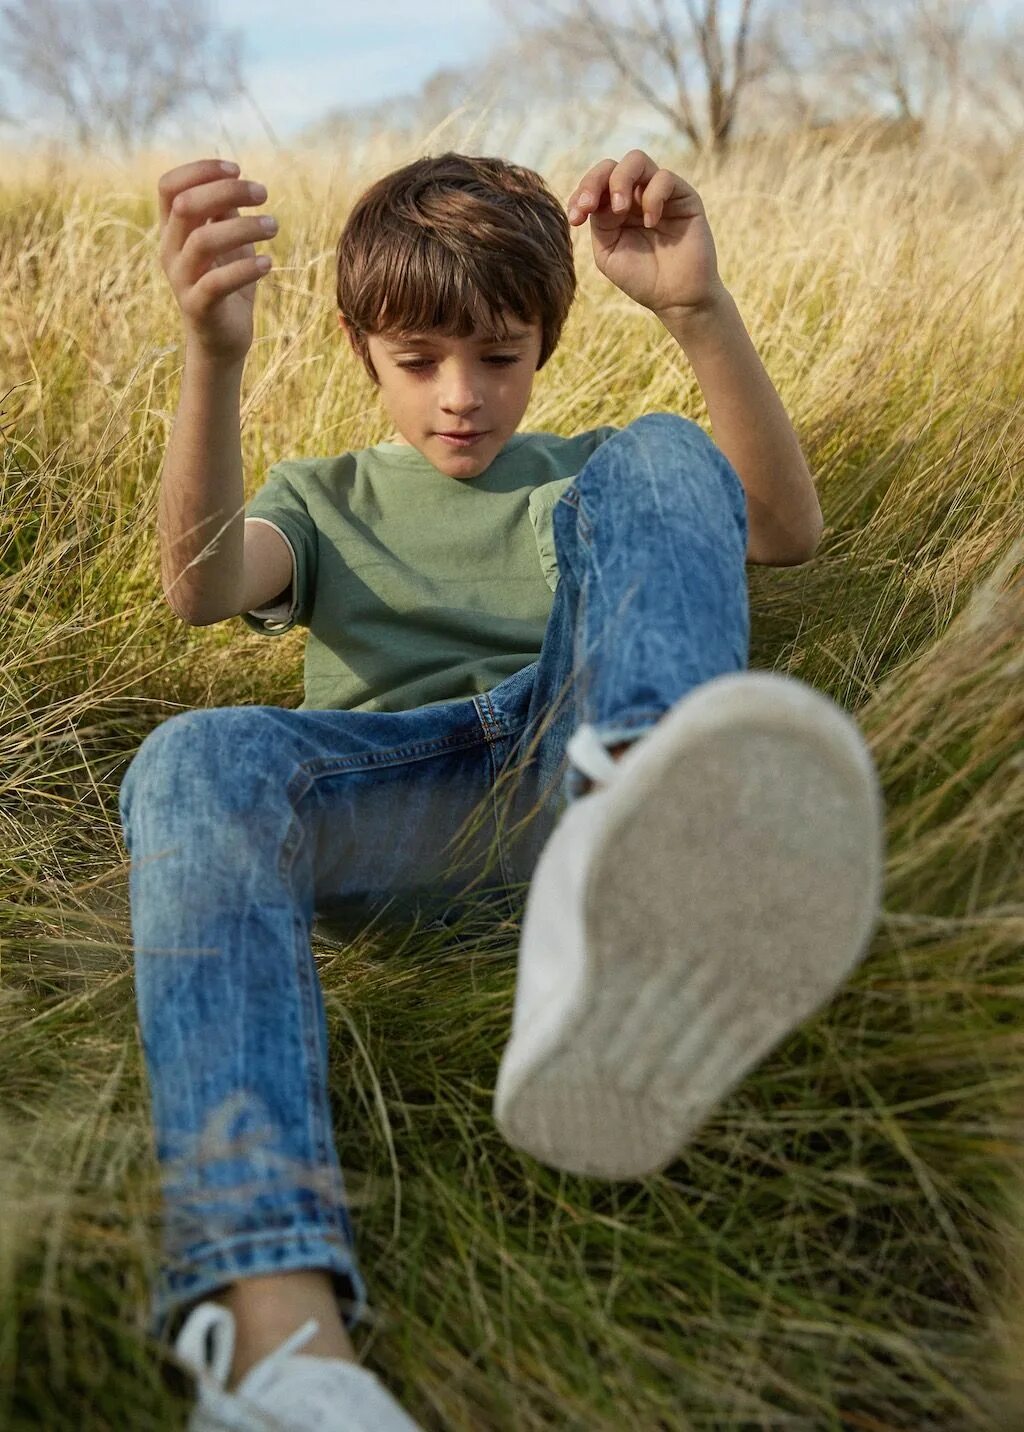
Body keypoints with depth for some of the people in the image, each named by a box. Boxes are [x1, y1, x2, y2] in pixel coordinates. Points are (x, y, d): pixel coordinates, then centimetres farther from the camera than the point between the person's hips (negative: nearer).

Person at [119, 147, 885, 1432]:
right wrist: (213, 353, -16)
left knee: (660, 461, -21)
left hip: (565, 760, 0)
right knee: (192, 763, -31)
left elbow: (787, 531, 8)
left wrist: (699, 309, -6)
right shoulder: (321, 499, 27)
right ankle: (276, 1327, -49)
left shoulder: (591, 477, 29)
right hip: (391, 789, 0)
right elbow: (202, 586, 2)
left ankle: (625, 886, -53)